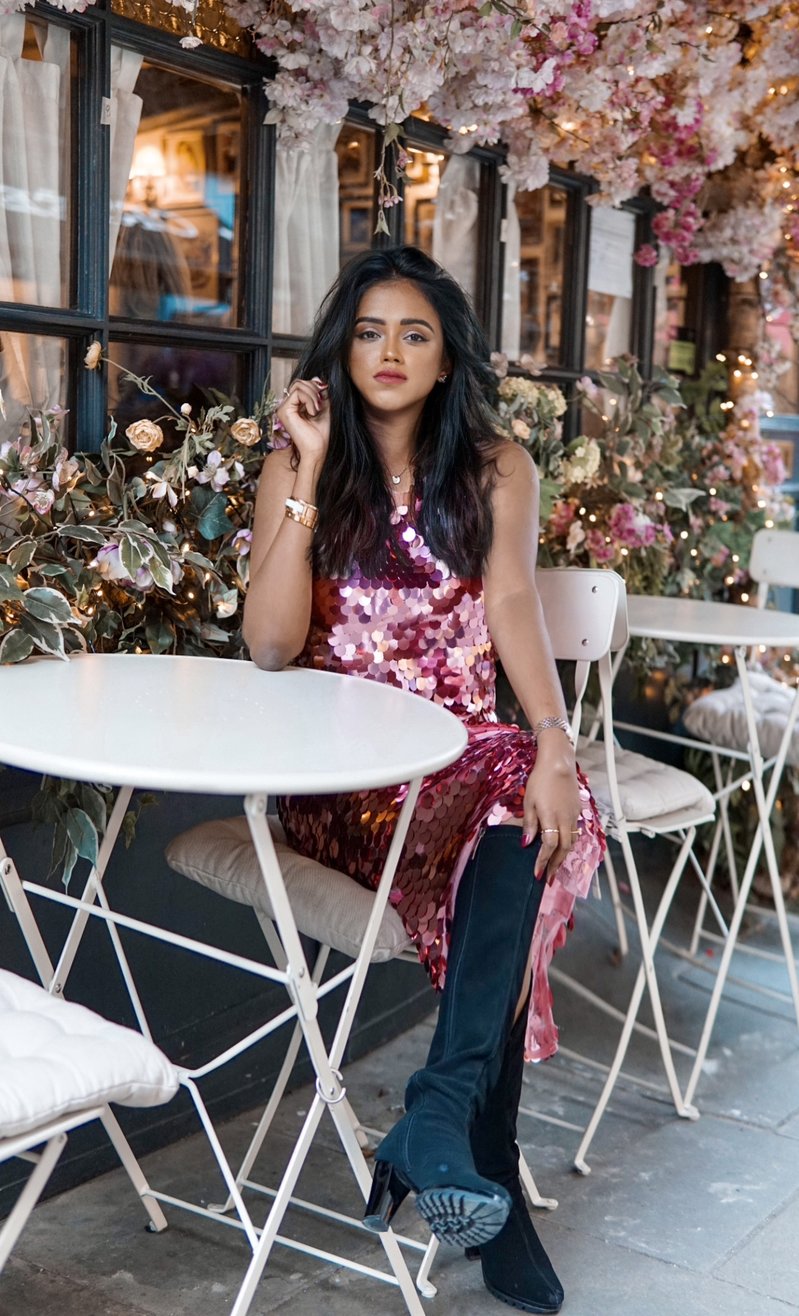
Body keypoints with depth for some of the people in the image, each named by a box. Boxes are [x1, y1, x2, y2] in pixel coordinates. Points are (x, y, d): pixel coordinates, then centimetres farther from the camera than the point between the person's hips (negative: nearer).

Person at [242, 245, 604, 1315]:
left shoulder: (497, 469, 8)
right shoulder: (299, 469, 5)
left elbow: (514, 606, -8)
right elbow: (270, 646, -8)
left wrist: (553, 742, -26)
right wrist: (309, 475, -12)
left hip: (466, 746, 2)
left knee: (526, 802, -33)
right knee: (509, 814, -30)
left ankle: (438, 1119, -29)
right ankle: (489, 1181, -24)